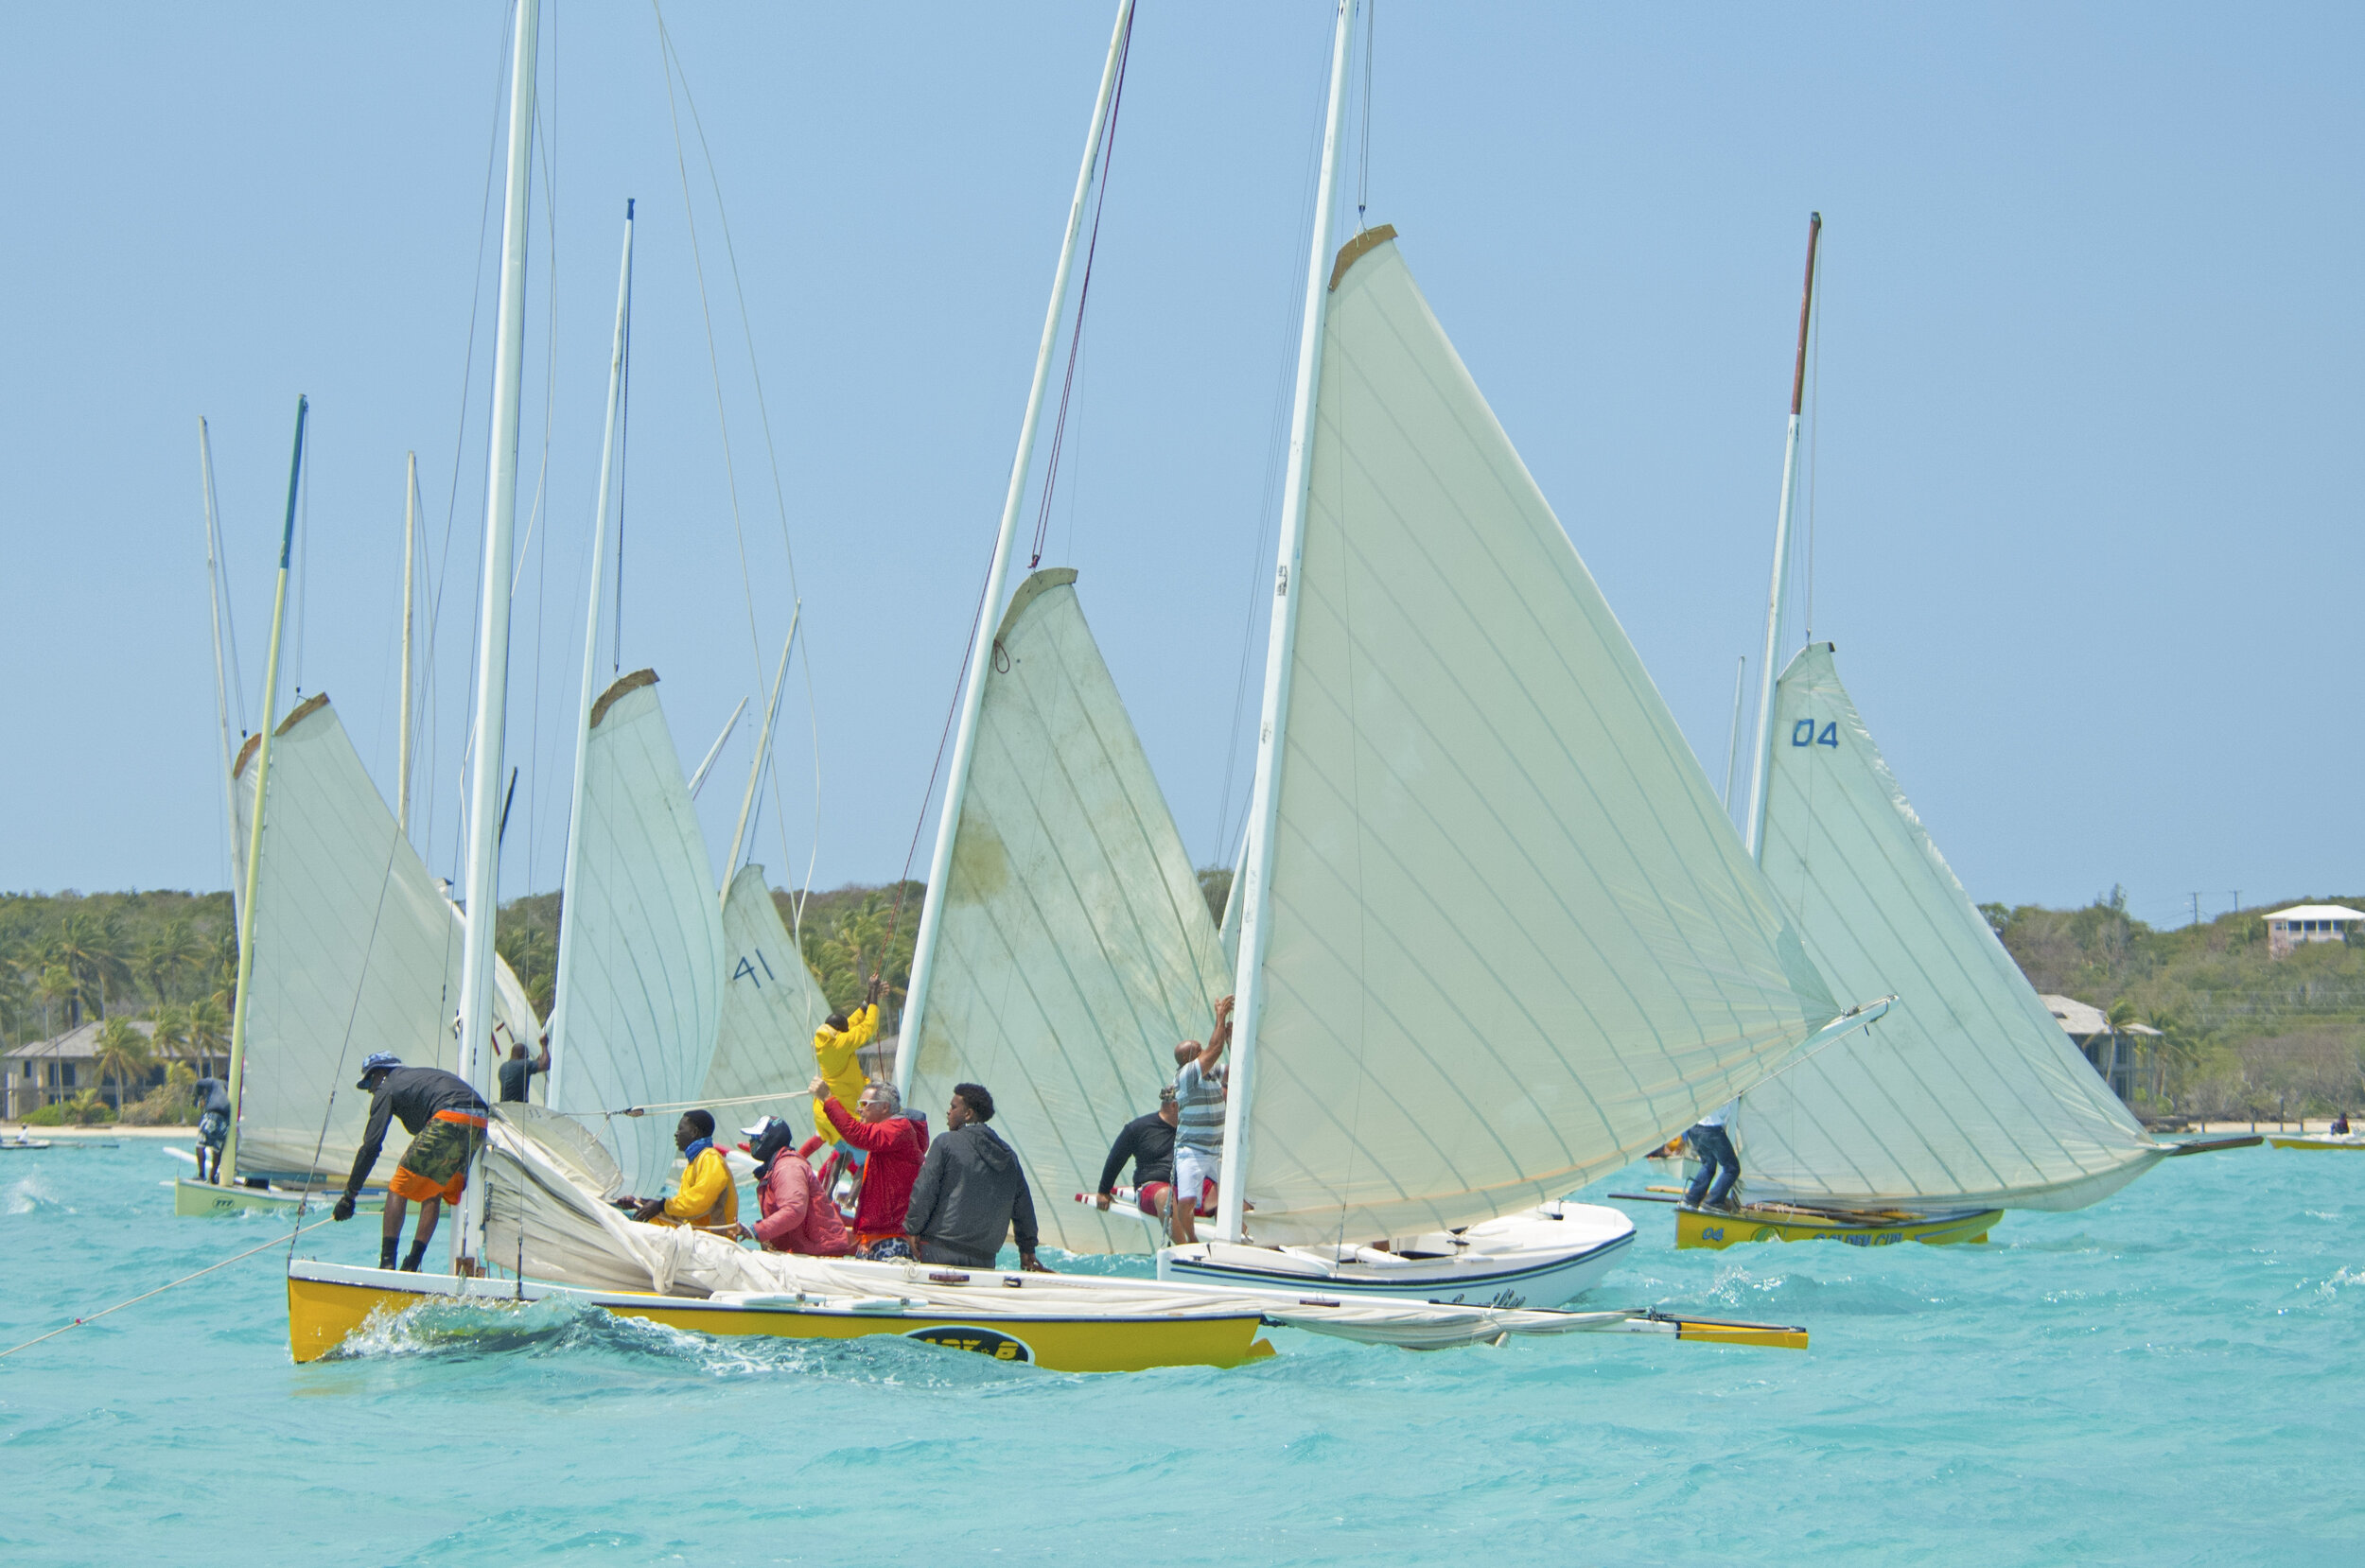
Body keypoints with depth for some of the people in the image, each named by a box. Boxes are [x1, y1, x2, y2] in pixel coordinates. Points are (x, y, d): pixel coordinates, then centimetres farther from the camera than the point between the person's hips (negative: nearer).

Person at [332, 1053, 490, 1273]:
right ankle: (412, 1264, 15)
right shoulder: (420, 1075, 36)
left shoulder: (387, 1089, 13)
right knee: (433, 1192, 19)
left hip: (448, 1122, -8)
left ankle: (387, 1261, -6)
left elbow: (371, 1146, 7)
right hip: (479, 1125, 8)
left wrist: (350, 1195, 9)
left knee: (398, 1189, 2)